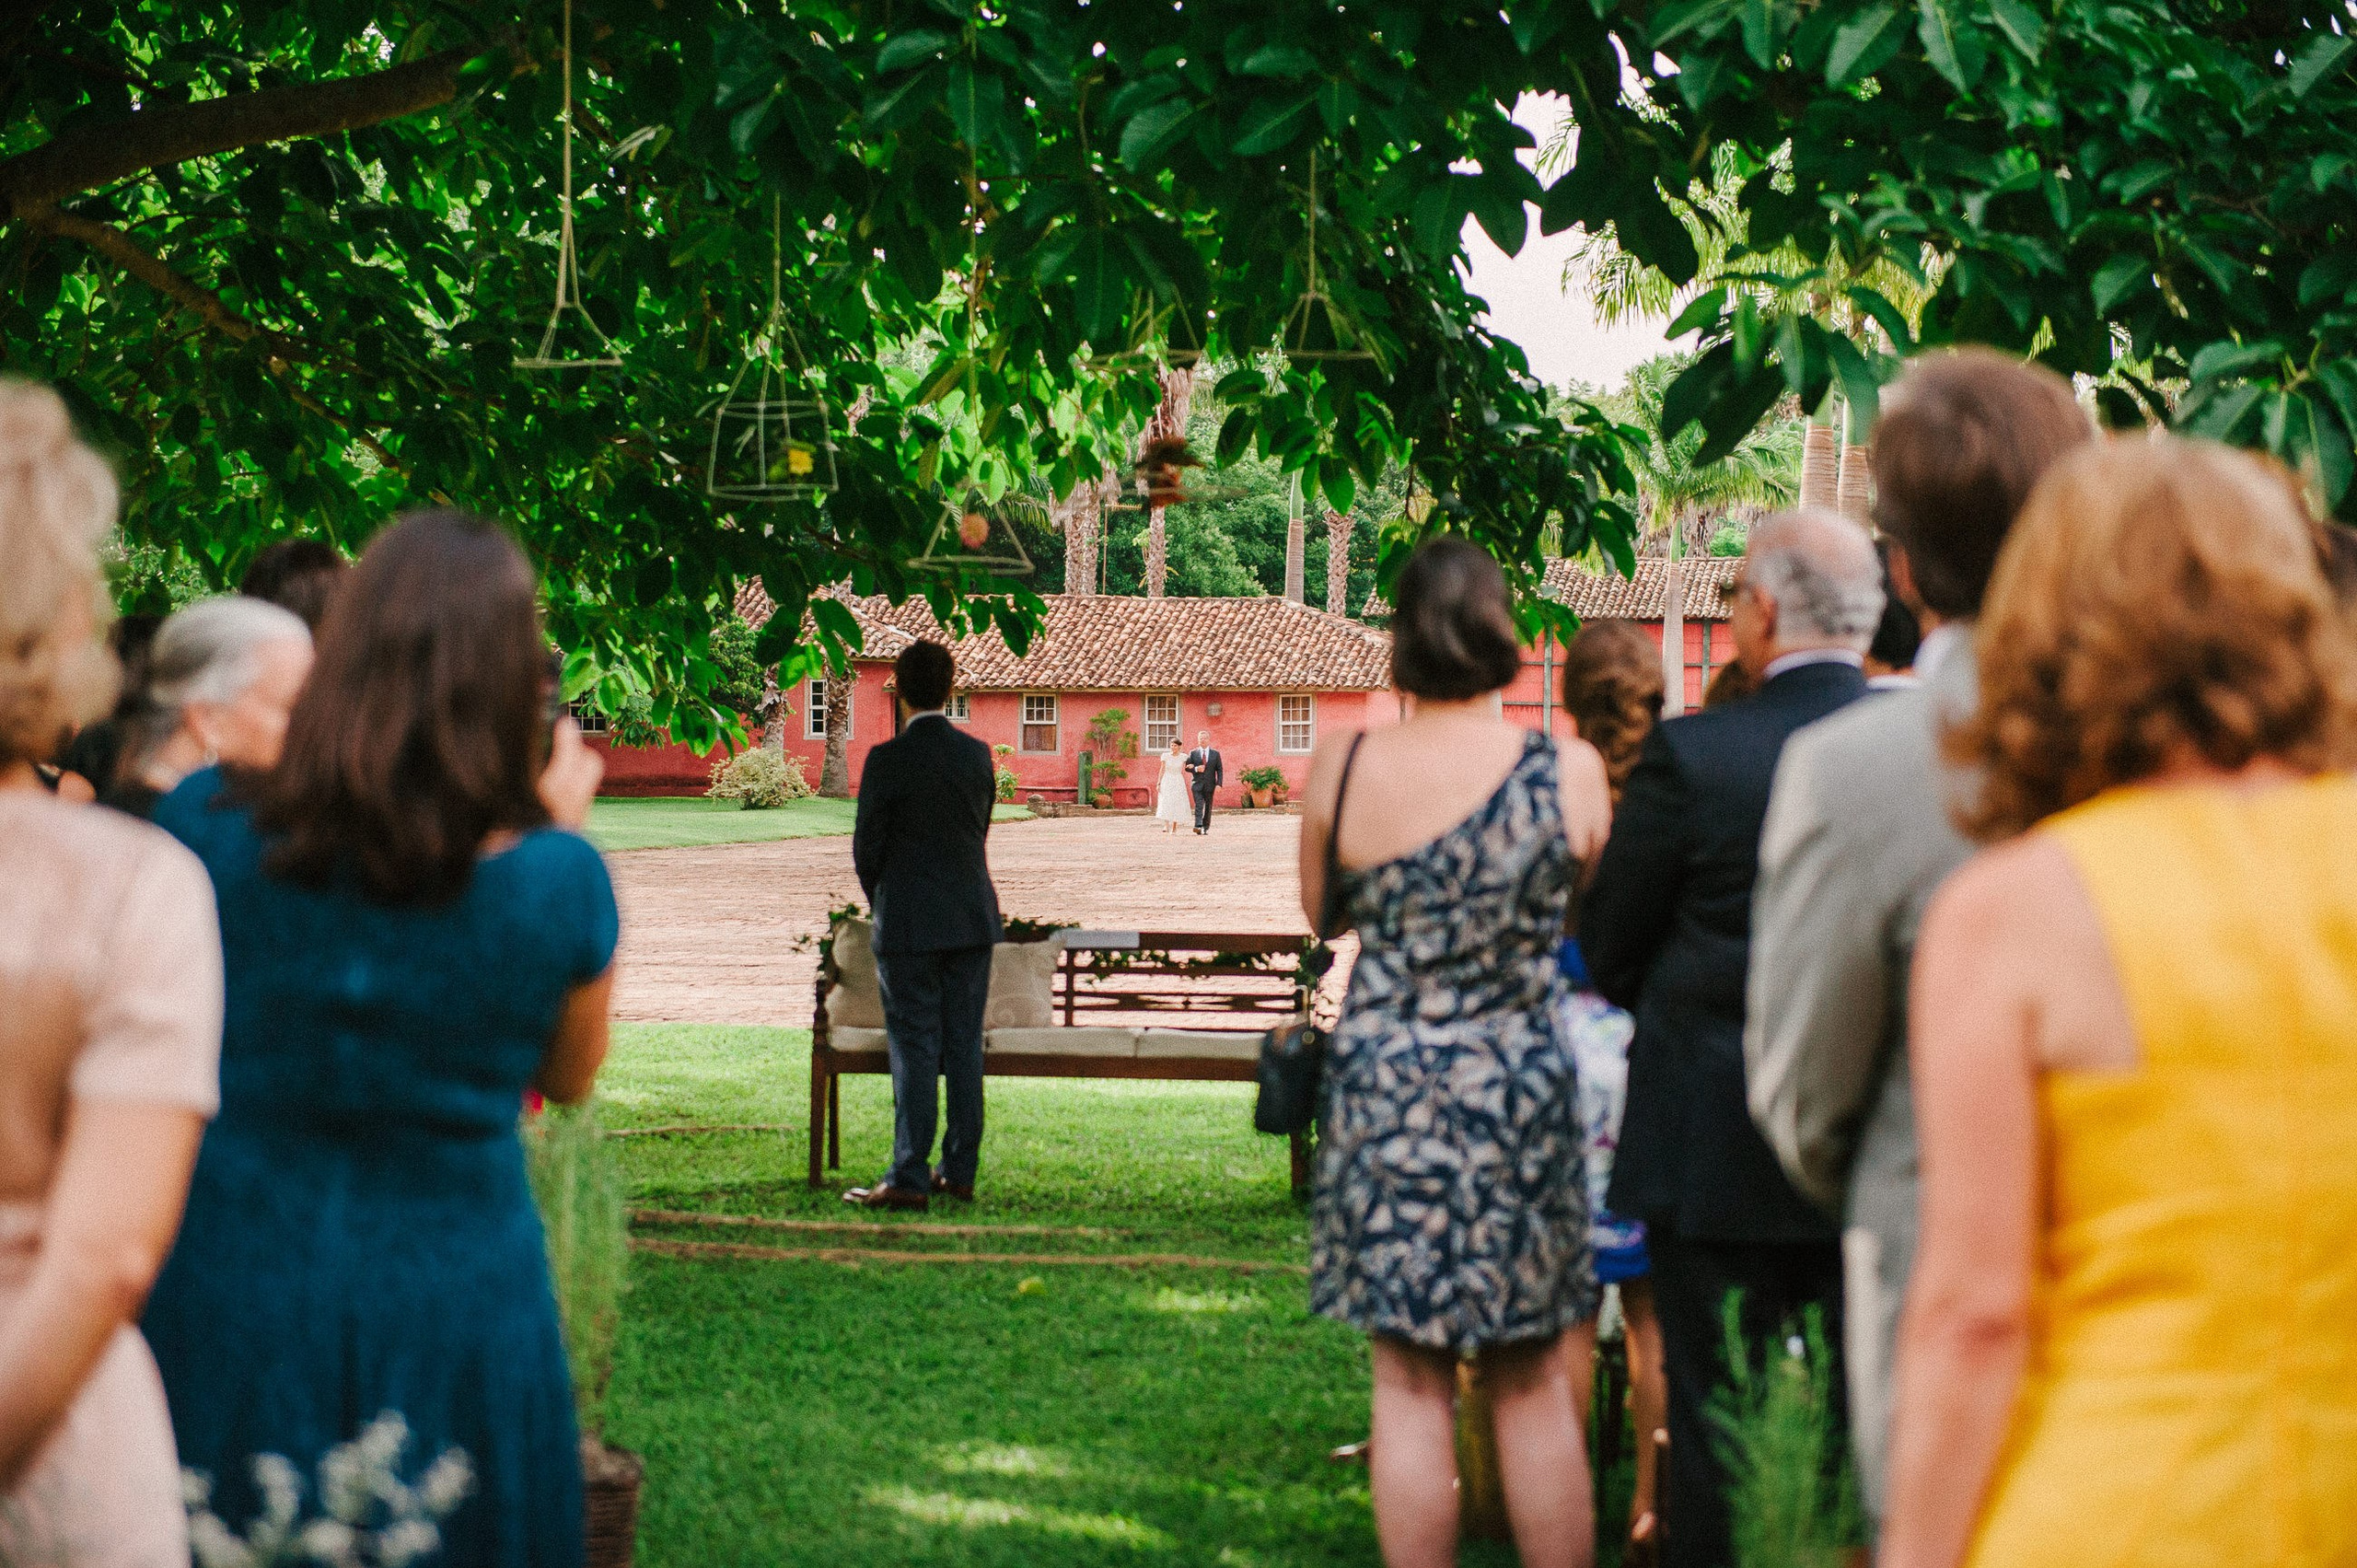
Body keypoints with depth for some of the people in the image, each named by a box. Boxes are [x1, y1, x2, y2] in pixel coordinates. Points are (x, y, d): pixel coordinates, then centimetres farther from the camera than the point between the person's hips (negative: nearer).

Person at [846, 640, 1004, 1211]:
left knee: (914, 1050, -3)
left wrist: (883, 907, 11)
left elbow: (867, 848, -7)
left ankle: (909, 1179, -4)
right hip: (973, 920, 5)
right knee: (964, 1046, 8)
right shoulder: (977, 754, 2)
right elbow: (980, 835, 10)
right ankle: (960, 1172, 13)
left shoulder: (887, 760, -12)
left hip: (909, 926, -4)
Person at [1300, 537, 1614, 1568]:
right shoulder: (1570, 773, -9)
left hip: (1384, 1094, 0)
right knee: (1534, 1385, 11)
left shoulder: (1340, 771, -7)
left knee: (1408, 1385, 7)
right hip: (1524, 1096, 0)